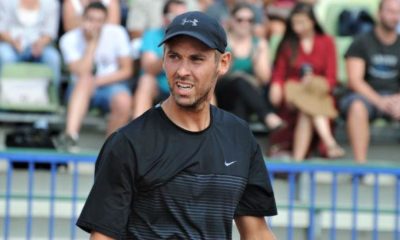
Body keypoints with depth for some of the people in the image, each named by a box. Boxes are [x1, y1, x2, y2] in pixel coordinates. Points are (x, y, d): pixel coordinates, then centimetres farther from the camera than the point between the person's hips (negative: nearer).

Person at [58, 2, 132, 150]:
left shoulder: (117, 34, -5)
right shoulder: (69, 40, -9)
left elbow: (126, 71, -3)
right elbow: (82, 74, -20)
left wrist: (98, 81, -14)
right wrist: (92, 42, -20)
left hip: (112, 84, 1)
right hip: (82, 89, 0)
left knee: (123, 103, -35)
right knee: (86, 80, -37)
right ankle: (70, 135, -52)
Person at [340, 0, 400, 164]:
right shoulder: (362, 43, 4)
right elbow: (355, 80, -7)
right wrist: (379, 100, -21)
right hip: (366, 96, -2)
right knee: (357, 106, -38)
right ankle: (360, 163, -43)